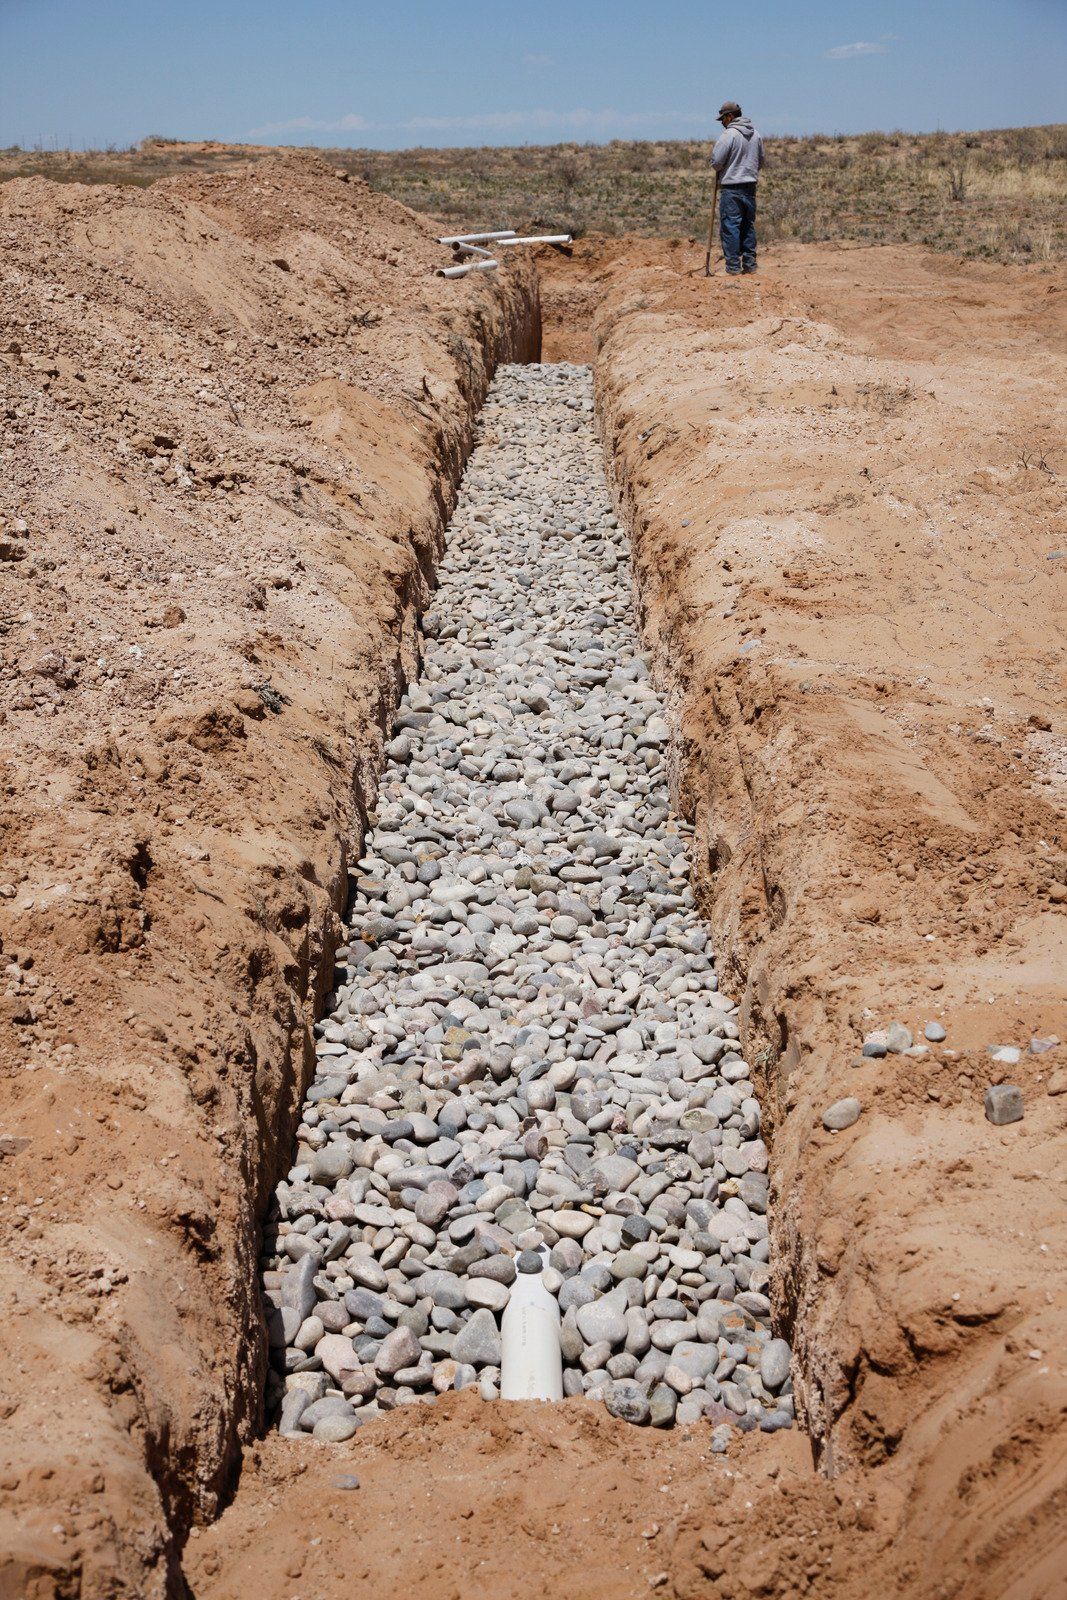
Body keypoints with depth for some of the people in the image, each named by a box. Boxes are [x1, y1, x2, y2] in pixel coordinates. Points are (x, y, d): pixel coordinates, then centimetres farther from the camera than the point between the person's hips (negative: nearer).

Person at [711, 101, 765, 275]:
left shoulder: (729, 135, -13)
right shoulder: (755, 134, 10)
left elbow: (716, 162, -12)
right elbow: (761, 160, 17)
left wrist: (718, 170, 8)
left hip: (731, 187, -7)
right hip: (750, 186, 7)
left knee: (730, 226, -3)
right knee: (749, 225, 13)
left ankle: (733, 266, -5)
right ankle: (749, 264, 15)